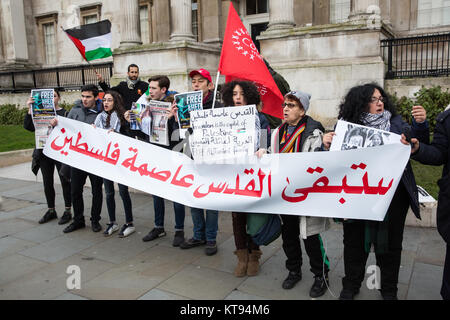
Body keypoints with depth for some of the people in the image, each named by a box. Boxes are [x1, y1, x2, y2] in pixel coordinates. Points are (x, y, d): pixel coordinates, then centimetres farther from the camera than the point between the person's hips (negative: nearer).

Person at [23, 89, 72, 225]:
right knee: (47, 183, 11)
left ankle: (67, 211, 13)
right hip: (44, 152, 4)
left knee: (65, 182, 2)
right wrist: (29, 109, -10)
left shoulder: (65, 113, -2)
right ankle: (51, 210, 25)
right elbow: (28, 127, -1)